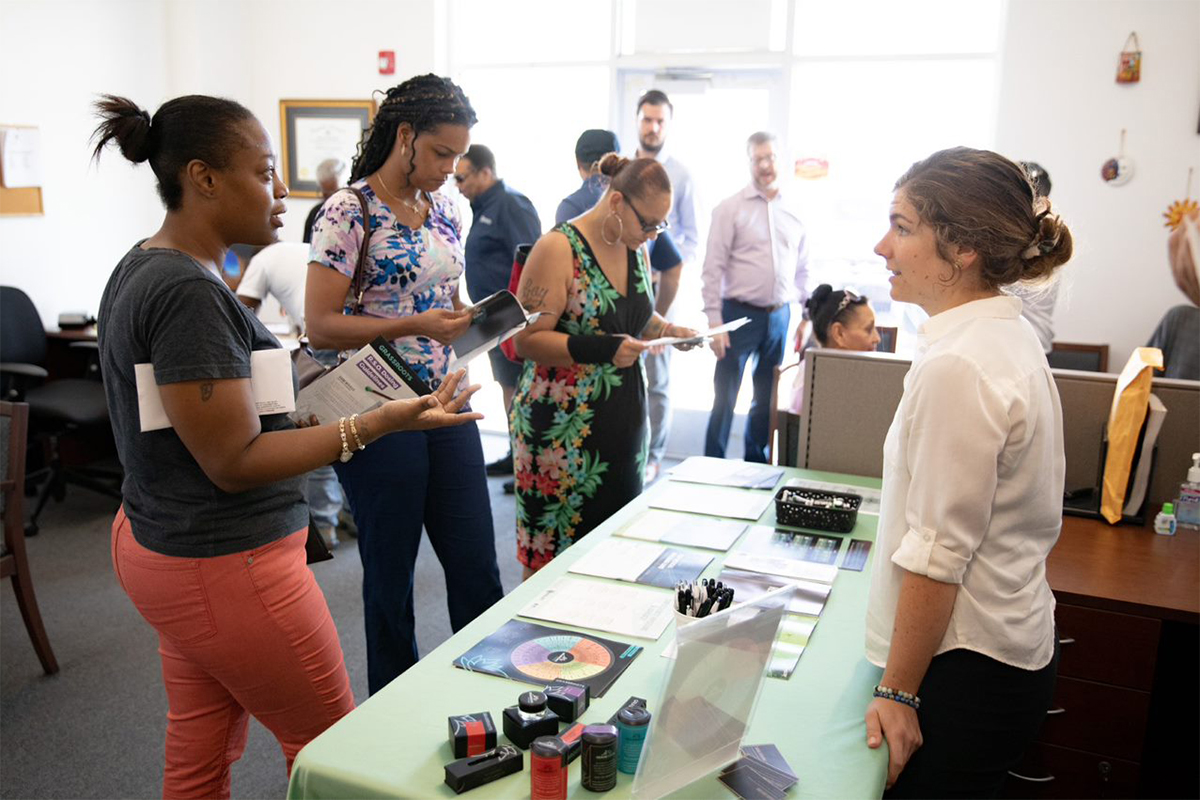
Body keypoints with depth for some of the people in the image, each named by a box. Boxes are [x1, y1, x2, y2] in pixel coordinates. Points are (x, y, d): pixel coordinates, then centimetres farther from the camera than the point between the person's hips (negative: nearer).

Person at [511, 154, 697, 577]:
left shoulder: (635, 249, 11)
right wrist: (603, 349, -27)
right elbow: (527, 340, -16)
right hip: (563, 427, -7)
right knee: (553, 556, 1)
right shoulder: (558, 248, -13)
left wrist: (667, 330, 4)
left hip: (622, 423, 7)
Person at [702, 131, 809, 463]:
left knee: (767, 397, 14)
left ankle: (756, 465, 28)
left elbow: (802, 269, 15)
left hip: (779, 316, 4)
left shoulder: (794, 212, 9)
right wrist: (714, 321, -14)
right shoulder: (730, 209, -4)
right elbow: (713, 268, -8)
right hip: (740, 314, -4)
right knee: (725, 397, 1)